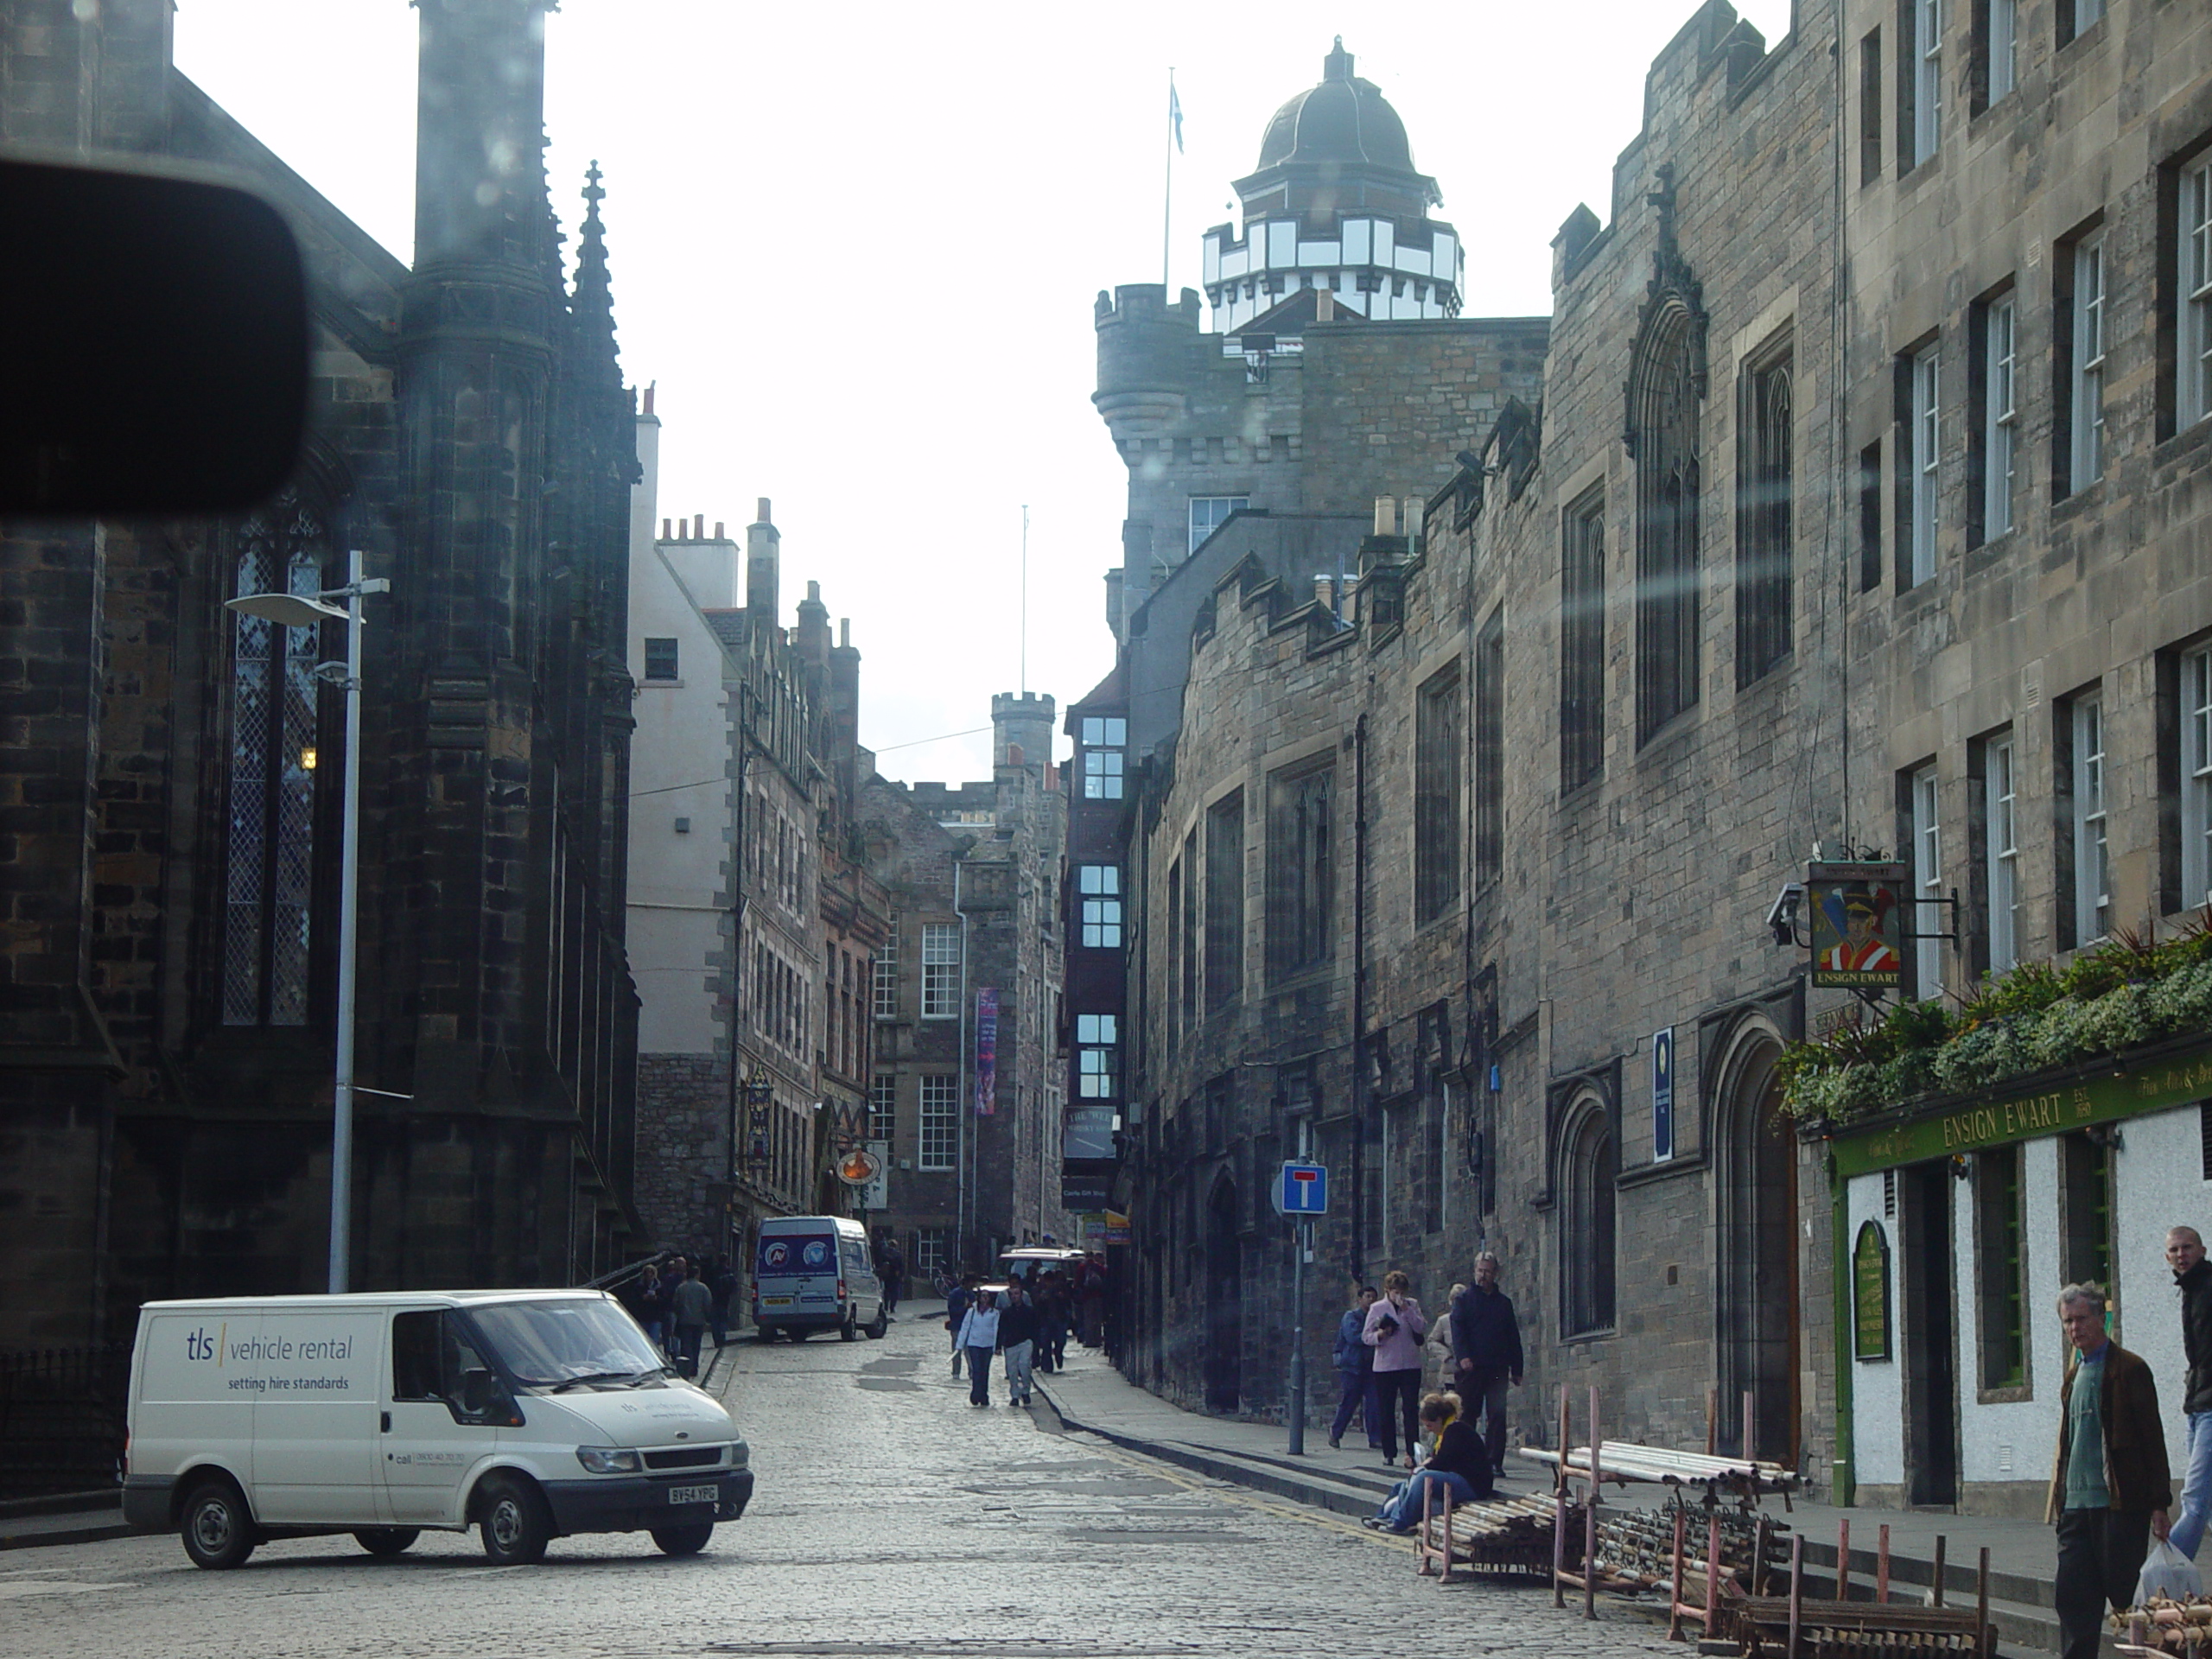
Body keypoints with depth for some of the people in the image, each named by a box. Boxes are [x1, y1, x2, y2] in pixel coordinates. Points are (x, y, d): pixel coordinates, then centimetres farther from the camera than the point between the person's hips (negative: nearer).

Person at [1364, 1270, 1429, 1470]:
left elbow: (1423, 1328, -5)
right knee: (1386, 1411, 4)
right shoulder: (1377, 1309, 5)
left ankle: (1412, 1452, -10)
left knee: (1411, 1409, -7)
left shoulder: (1412, 1305, 7)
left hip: (1410, 1365, 0)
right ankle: (1389, 1453, 12)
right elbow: (1365, 1336, 4)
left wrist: (1406, 1310, -12)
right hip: (1385, 1366, 0)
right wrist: (1379, 1335, -16)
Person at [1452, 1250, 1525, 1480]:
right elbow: (1457, 1329, -4)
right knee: (1467, 1414, 0)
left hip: (1497, 1369, 2)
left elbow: (1513, 1338, 17)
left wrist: (1516, 1369, 12)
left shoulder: (1504, 1303, 14)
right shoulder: (1466, 1299, 6)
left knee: (1497, 1415, -4)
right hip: (1471, 1367, -2)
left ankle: (1494, 1462, -3)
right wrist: (1463, 1356, -19)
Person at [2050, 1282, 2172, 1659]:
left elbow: (2152, 1438, -6)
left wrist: (2158, 1503, -10)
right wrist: (2058, 1497, 17)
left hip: (2120, 1503, -7)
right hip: (2077, 1503, 7)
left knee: (2124, 1595, -5)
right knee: (2073, 1596, 2)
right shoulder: (2074, 1375, 18)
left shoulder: (2129, 1369, -4)